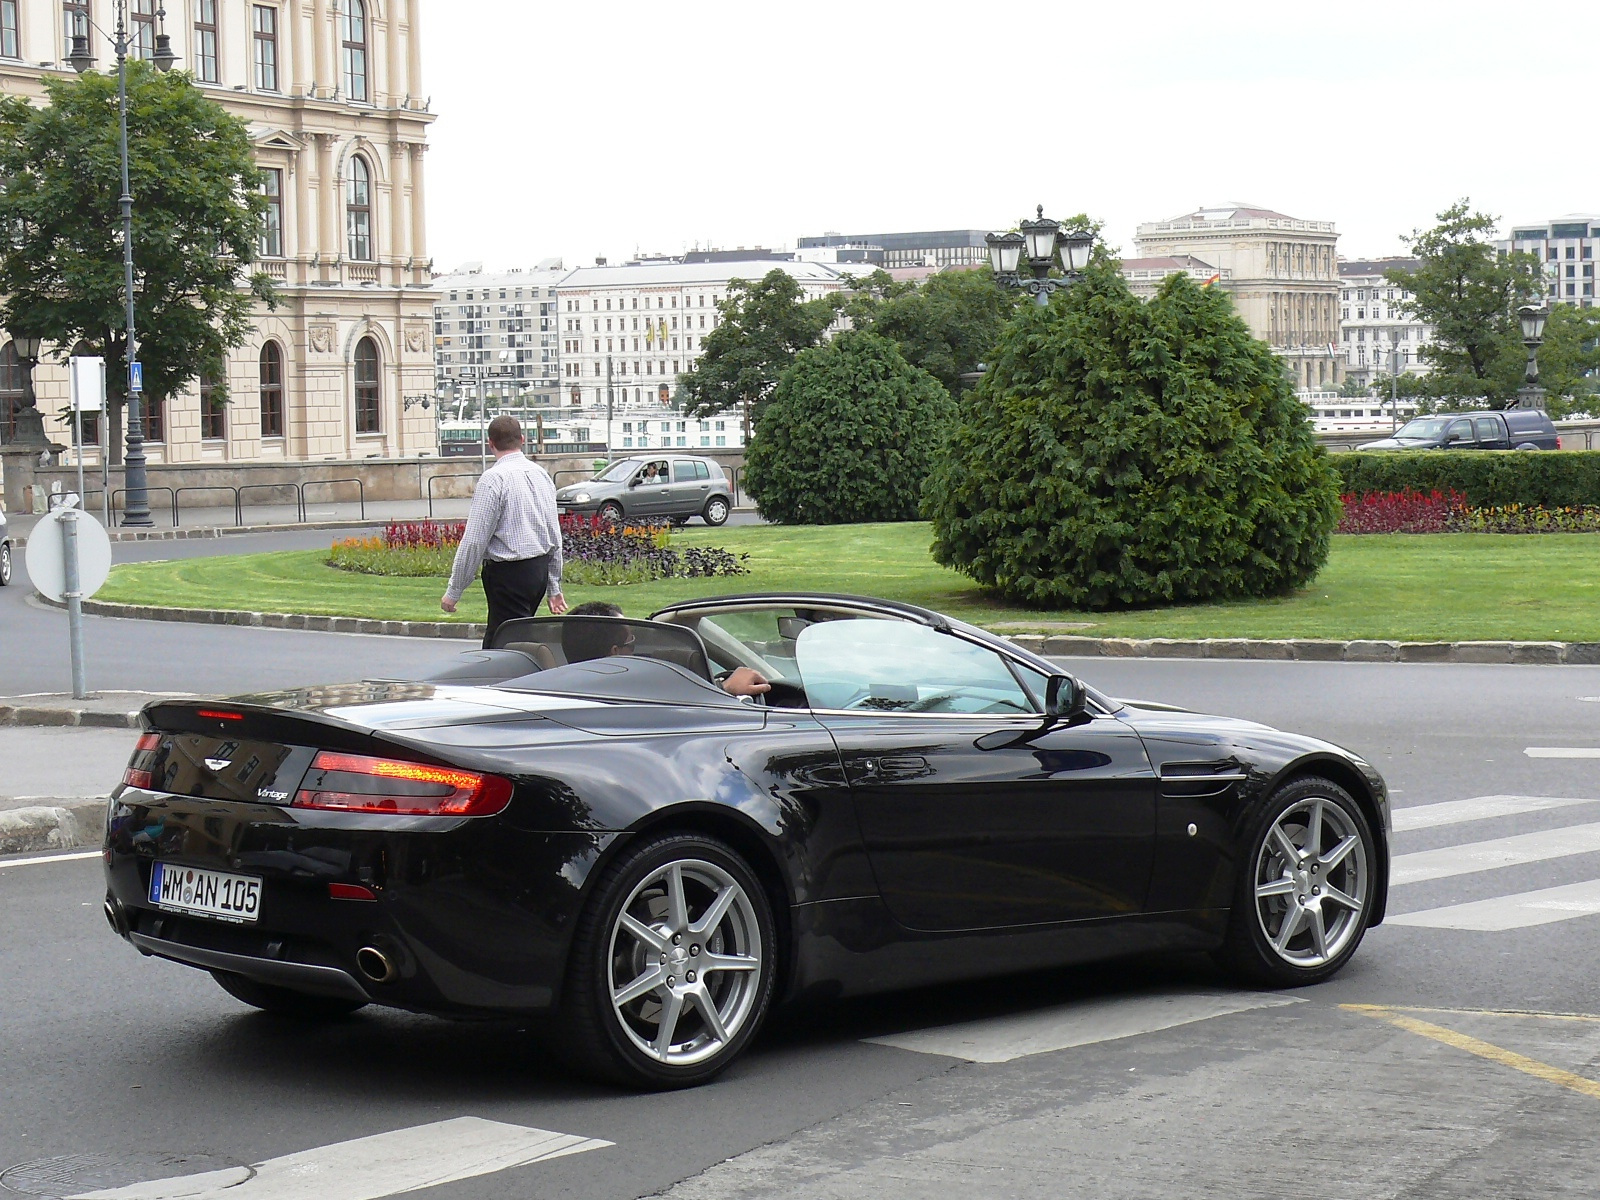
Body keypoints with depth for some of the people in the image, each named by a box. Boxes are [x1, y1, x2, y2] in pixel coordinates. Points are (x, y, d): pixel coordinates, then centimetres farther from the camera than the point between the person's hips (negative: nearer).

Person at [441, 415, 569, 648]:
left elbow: (474, 541, -14)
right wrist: (554, 587, 23)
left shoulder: (494, 478, -13)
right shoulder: (541, 474, 9)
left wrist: (454, 591, -7)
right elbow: (555, 536, 15)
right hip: (540, 570, 8)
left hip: (508, 574, -8)